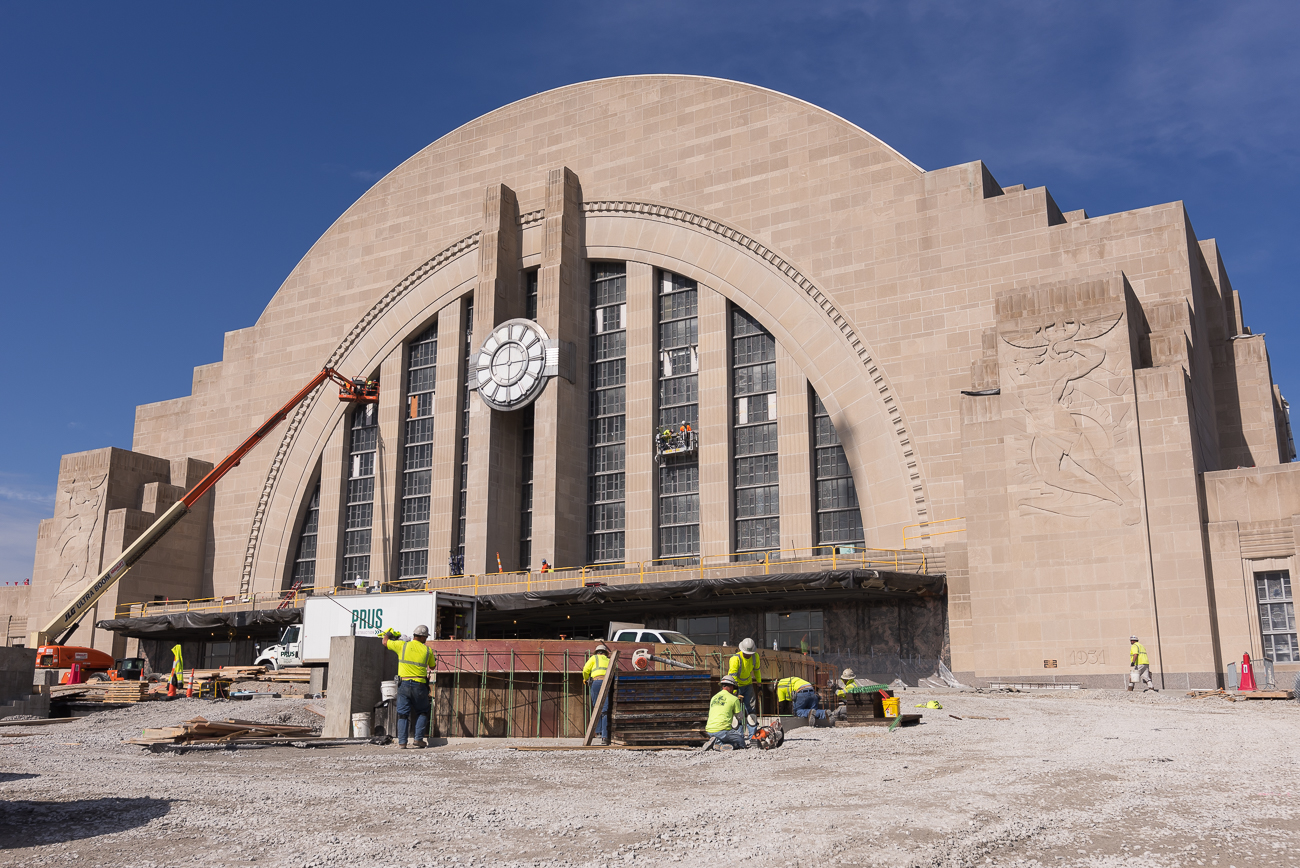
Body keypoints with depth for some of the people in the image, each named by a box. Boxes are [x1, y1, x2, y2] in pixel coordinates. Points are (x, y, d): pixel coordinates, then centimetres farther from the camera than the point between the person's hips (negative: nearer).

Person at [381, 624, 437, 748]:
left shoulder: (402, 645, 1)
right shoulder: (427, 650, 3)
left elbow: (385, 642, 17)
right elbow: (432, 667, 18)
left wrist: (388, 633, 38)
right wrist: (434, 659, 39)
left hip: (404, 684, 0)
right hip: (420, 685, 0)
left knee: (403, 714, 6)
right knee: (422, 713, 16)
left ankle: (402, 742, -1)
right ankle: (419, 738, 4)